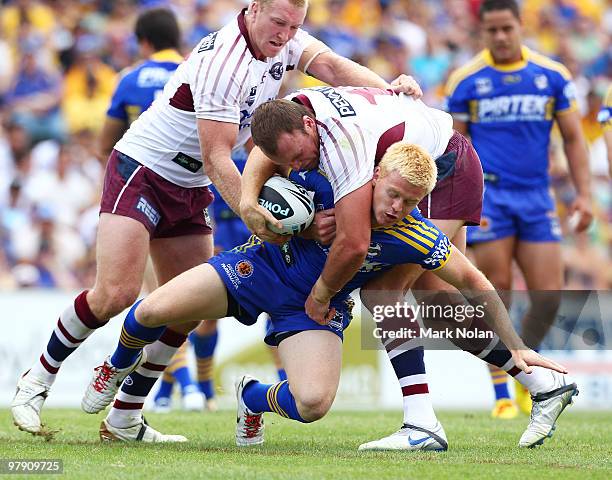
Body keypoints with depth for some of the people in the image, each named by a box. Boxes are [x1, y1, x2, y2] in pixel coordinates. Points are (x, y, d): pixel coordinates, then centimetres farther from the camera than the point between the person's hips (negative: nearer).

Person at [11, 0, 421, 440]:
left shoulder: (283, 40, -2)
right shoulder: (223, 62, -27)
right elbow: (216, 160, -27)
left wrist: (388, 88, -32)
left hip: (189, 189, 9)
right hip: (141, 169, -9)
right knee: (116, 293, -20)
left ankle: (124, 416, 9)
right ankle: (37, 382, -2)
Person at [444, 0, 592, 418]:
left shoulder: (552, 75, 5)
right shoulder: (466, 80, 1)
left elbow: (573, 138, 9)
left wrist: (584, 194, 1)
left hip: (537, 198, 2)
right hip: (487, 198, -2)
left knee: (549, 295, -4)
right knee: (496, 294, -7)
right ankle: (501, 395, 2)